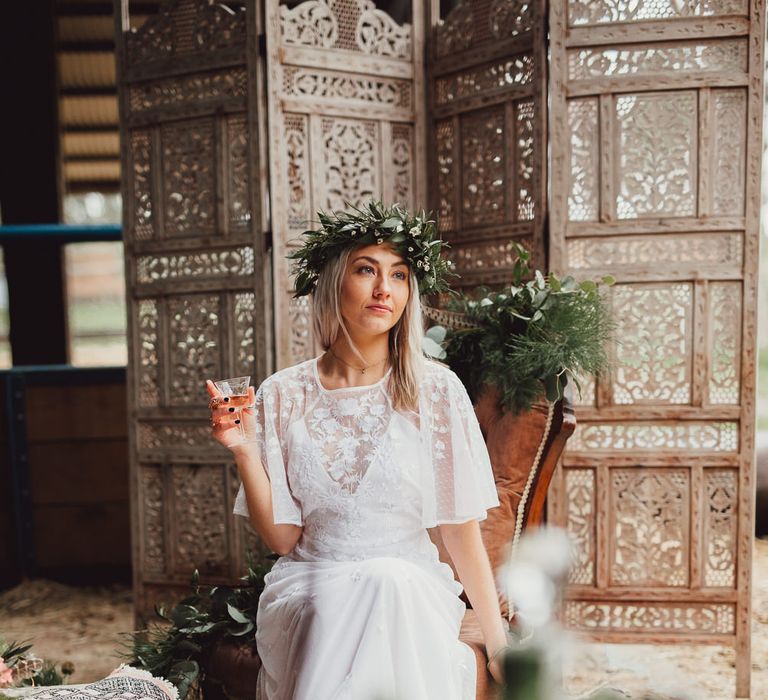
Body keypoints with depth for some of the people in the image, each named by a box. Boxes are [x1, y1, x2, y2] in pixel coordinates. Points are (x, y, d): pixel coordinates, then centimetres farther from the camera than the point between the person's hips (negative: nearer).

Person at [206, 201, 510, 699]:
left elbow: (461, 529, 0)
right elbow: (282, 538, 0)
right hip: (310, 597, 0)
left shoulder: (436, 389, -3)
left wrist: (499, 640, -1)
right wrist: (245, 451, -13)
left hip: (414, 592, 0)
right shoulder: (282, 396, 0)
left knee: (392, 583, -33)